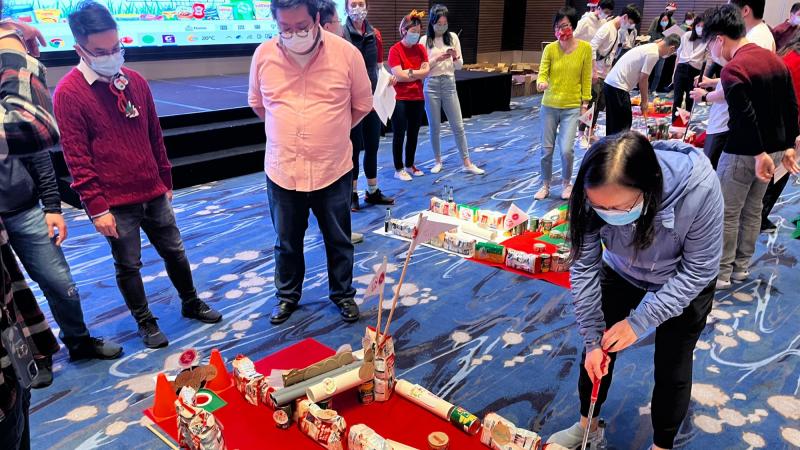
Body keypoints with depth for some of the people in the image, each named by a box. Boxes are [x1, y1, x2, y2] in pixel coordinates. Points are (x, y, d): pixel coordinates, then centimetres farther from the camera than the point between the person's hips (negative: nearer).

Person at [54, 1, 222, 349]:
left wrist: (166, 182, 15)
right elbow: (77, 159, -12)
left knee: (175, 252, 16)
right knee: (128, 265, 10)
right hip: (114, 203, -5)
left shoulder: (135, 82, 4)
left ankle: (191, 304, 37)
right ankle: (145, 322, 29)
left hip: (153, 193, 5)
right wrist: (96, 207, -13)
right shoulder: (69, 93, -11)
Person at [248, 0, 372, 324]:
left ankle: (343, 293, 37)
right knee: (286, 242, 17)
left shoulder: (347, 53, -10)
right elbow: (257, 103, 13)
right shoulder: (263, 55, -5)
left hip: (333, 170, -1)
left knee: (339, 240, 15)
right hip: (282, 170, 2)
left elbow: (362, 104, 4)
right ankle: (287, 295, 39)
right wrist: (288, 131, 10)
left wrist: (331, 132, 7)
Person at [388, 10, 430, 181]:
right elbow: (398, 75, -18)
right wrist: (418, 73, -7)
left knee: (414, 133, 13)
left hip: (417, 98, 6)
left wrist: (408, 73, -13)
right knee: (399, 134, 2)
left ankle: (410, 165, 27)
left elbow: (426, 71, -2)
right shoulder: (395, 50, -9)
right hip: (399, 98, -5)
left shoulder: (421, 49, 8)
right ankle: (398, 169, 11)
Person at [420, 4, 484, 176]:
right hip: (431, 85, -1)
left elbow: (459, 66, 7)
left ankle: (467, 163, 10)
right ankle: (438, 161, 23)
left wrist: (455, 57, -14)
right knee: (434, 127, 6)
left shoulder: (453, 37, 4)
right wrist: (437, 59, -17)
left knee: (458, 125, 3)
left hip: (449, 84, 2)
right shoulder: (425, 40, -1)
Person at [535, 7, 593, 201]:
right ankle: (545, 186, 26)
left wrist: (585, 102, 1)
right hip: (549, 106, 2)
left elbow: (586, 78, 0)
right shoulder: (550, 49, -4)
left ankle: (566, 183, 18)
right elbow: (542, 73, -7)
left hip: (572, 108, -1)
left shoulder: (585, 48, -5)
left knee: (566, 149, -9)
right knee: (546, 149, 6)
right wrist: (541, 83, -30)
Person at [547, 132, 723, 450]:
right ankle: (587, 424, 39)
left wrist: (639, 322, -28)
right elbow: (585, 266, -22)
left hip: (682, 284, -2)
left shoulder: (699, 189, -39)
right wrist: (592, 338, -20)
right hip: (620, 274, 2)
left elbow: (699, 270, -26)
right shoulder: (592, 196, -32)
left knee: (671, 370, 7)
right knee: (597, 351, 11)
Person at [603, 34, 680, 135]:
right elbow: (643, 79, -11)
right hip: (618, 86, -9)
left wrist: (645, 100, 23)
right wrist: (644, 101, 1)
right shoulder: (653, 54, -12)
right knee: (623, 123, -4)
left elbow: (641, 77, 21)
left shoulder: (650, 47, 17)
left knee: (614, 122, 15)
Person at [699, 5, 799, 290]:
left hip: (744, 153, -8)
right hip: (774, 149, 8)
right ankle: (741, 267, 28)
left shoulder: (733, 69, -18)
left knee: (727, 213, 3)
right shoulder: (775, 59, 8)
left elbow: (745, 116, -25)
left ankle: (720, 274, 11)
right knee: (752, 209, 17)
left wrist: (759, 154, -22)